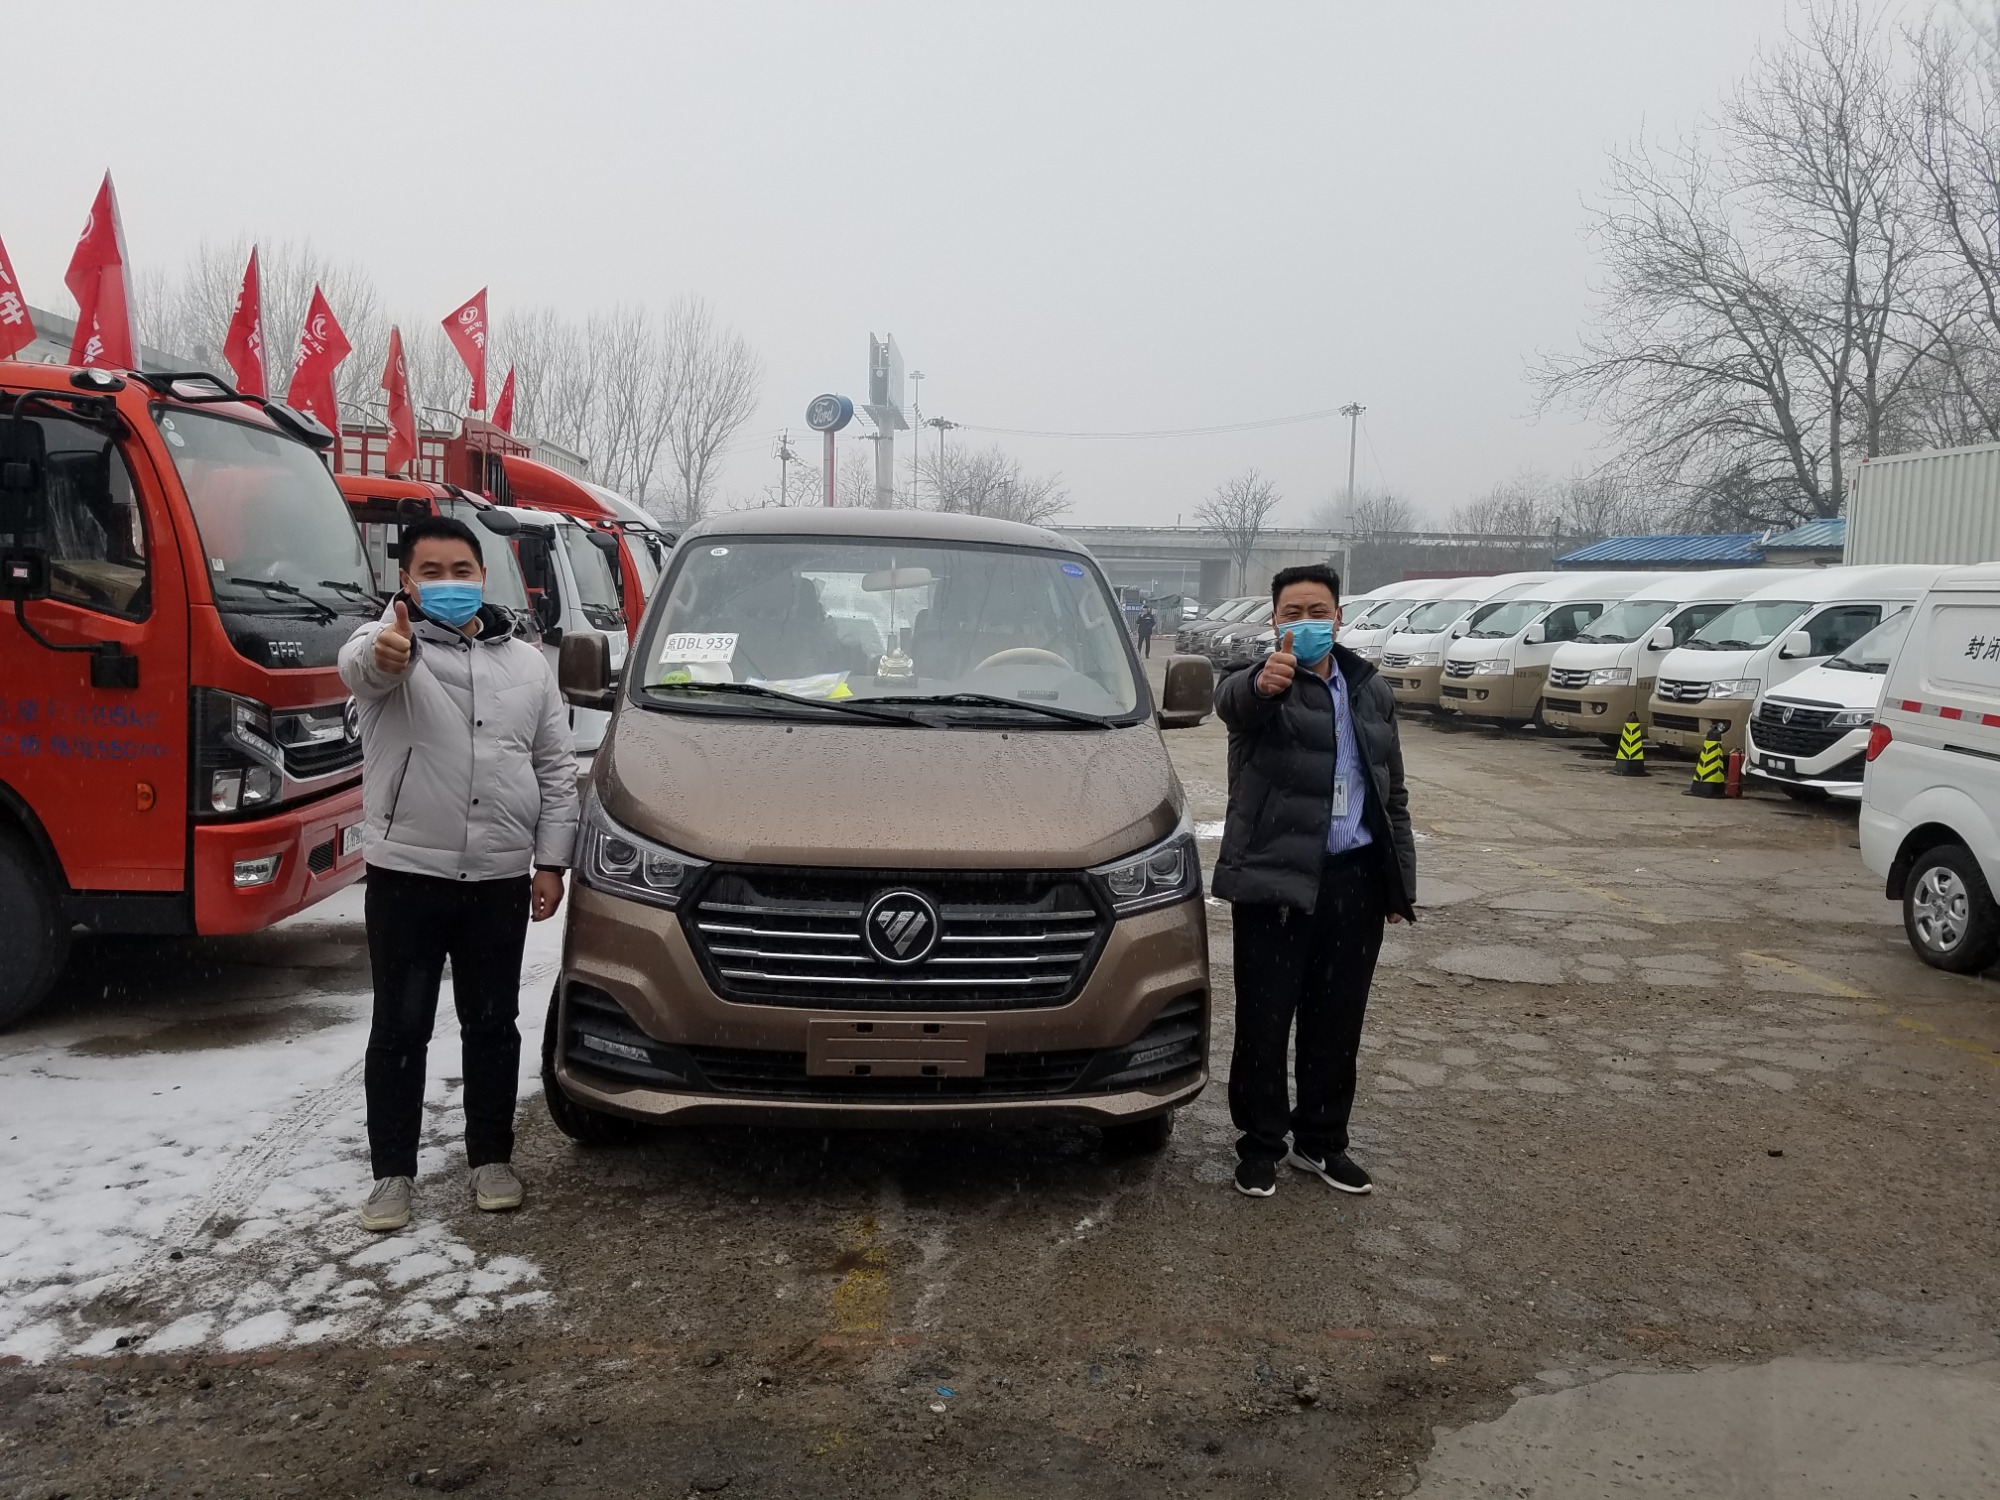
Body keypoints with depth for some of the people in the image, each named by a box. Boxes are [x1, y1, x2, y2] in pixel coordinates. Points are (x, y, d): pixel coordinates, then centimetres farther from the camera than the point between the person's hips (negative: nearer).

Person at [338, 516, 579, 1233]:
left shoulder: (527, 664, 9)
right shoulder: (387, 643, -4)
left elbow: (556, 771, 11)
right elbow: (356, 664, -31)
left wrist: (551, 862, 4)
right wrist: (383, 653, -56)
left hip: (500, 878, 3)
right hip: (406, 875, -3)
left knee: (492, 1026, 12)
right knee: (400, 1029, 6)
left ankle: (491, 1159, 25)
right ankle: (392, 1172, 18)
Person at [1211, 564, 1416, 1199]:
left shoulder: (1372, 692, 13)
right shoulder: (1260, 684, -4)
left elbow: (1393, 794, 18)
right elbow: (1232, 700, -31)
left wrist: (1401, 882, 14)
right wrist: (1263, 682, -55)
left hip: (1355, 879, 5)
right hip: (1275, 879, -4)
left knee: (1337, 1023, 13)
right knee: (1264, 1022, 4)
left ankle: (1321, 1141, 29)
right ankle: (1260, 1146, 20)